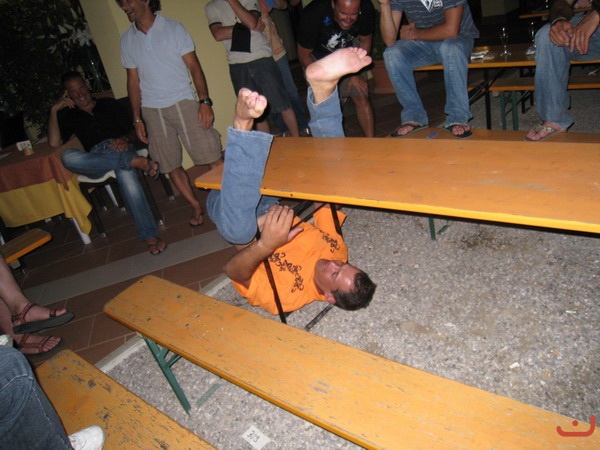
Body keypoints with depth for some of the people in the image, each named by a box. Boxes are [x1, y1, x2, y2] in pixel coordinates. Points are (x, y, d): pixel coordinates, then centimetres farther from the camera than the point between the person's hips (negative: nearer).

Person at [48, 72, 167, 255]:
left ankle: (150, 236, -43)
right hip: (94, 159, 2)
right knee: (67, 156, -35)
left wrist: (125, 139, -9)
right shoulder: (69, 116, 26)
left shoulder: (110, 104, 25)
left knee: (126, 175, -39)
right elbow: (54, 142, 9)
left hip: (120, 149, -1)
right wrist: (54, 111, 7)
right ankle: (136, 161, -39)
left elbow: (132, 131, 15)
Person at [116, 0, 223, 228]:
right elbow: (133, 80, 12)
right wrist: (137, 118, 8)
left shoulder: (173, 28, 1)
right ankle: (196, 206, 20)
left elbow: (194, 66, -3)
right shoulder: (127, 39, 10)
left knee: (211, 155, -7)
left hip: (183, 102, -3)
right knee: (170, 165, 5)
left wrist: (204, 101, -13)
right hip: (151, 110, 4)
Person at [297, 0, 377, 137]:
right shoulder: (313, 14, -34)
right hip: (316, 57, -2)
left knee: (361, 97, -7)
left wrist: (356, 74, -9)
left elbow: (365, 41, -4)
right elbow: (304, 54, -19)